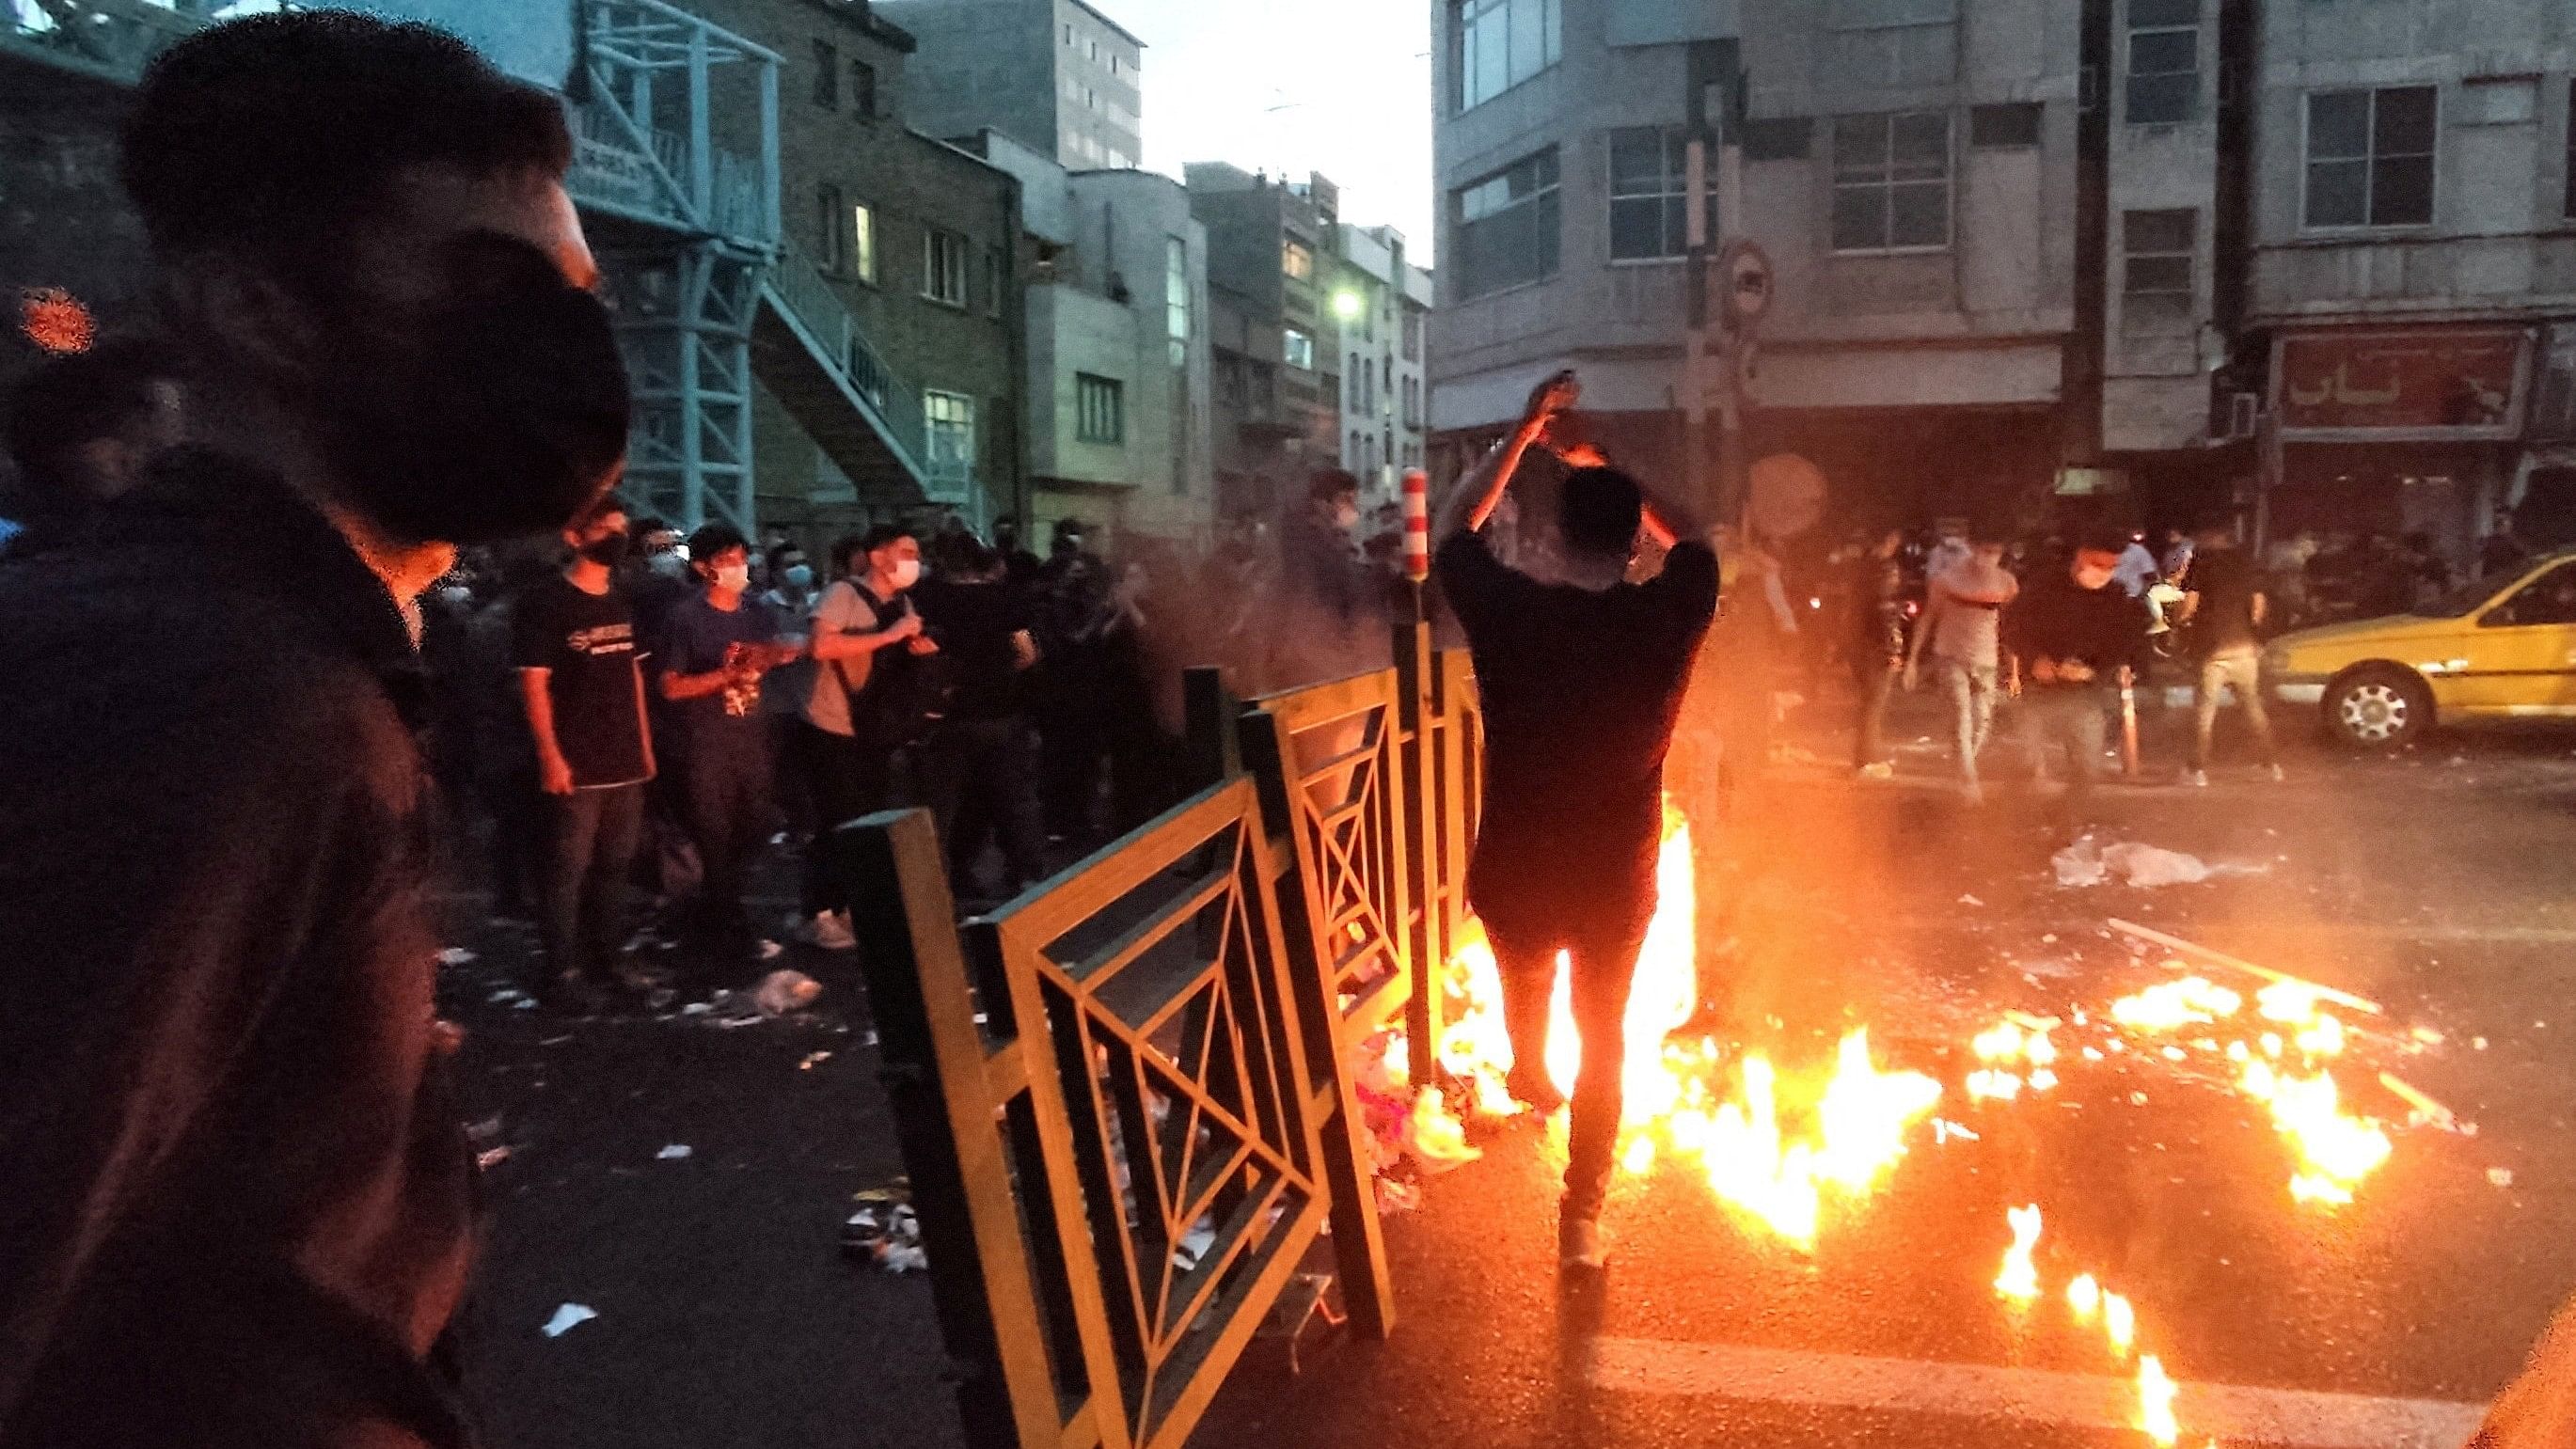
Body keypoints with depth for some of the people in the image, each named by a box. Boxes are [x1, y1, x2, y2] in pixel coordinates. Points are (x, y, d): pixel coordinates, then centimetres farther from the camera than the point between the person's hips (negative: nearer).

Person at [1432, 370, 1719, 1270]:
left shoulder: (1510, 612, -19)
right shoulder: (1669, 616, -17)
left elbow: (1454, 529, 1)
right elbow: (1690, 541, 7)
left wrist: (1525, 432, -1)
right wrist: (1614, 469, 8)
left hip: (1516, 872, 1)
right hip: (1618, 877, 0)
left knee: (1526, 983, 32)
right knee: (1604, 1039, 18)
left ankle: (1532, 1081, 62)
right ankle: (1581, 1217, 22)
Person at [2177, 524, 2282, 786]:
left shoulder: (2201, 562, -1)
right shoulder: (2245, 563, 10)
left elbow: (2190, 603, -9)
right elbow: (2259, 606, 8)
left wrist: (2183, 621, 11)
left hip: (2213, 646, -4)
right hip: (2245, 645, 4)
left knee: (2206, 710, 0)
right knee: (2254, 707, 15)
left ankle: (2198, 769, -4)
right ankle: (2272, 764, 16)